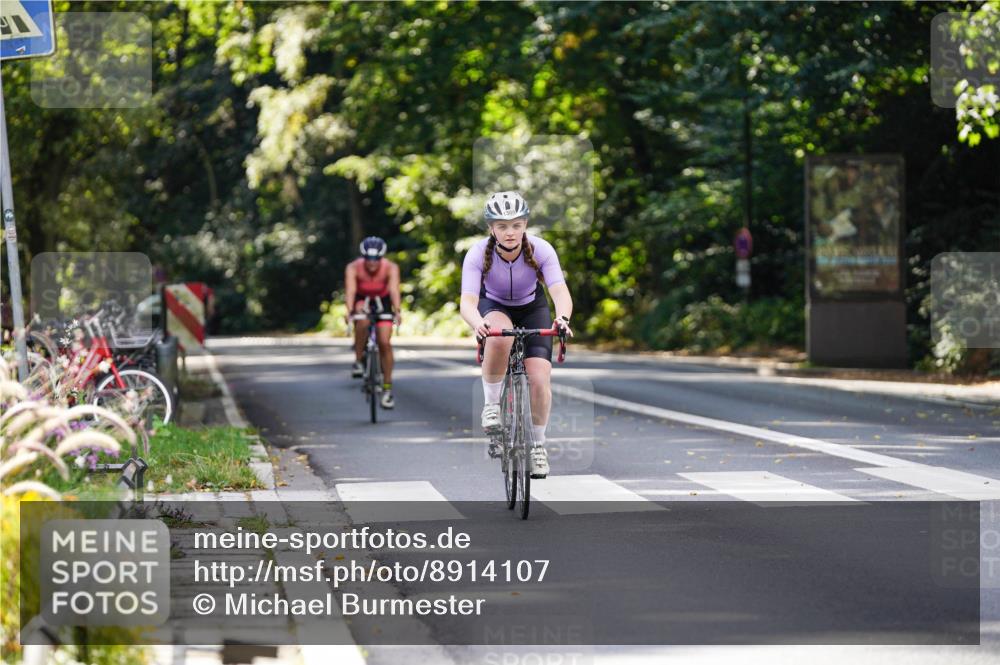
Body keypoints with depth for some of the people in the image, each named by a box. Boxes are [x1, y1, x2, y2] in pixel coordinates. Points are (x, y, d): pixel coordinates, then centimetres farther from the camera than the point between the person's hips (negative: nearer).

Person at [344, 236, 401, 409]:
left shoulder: (391, 268, -28)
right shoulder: (353, 268, -28)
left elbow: (394, 290, -40)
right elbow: (350, 291, -39)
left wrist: (397, 311, -57)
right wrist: (350, 312, -56)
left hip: (382, 300, 0)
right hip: (361, 299, 0)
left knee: (385, 343, -10)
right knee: (362, 322, -35)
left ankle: (387, 388, 0)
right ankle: (358, 361, -16)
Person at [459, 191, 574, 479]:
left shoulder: (541, 250, -27)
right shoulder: (478, 254, -29)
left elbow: (561, 292, -37)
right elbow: (468, 302, -37)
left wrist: (562, 318, -59)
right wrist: (478, 324, -60)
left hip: (533, 308, 1)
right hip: (494, 307, -1)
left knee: (540, 380, -16)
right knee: (500, 335, -38)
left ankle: (538, 444, 7)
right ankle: (492, 402, -17)